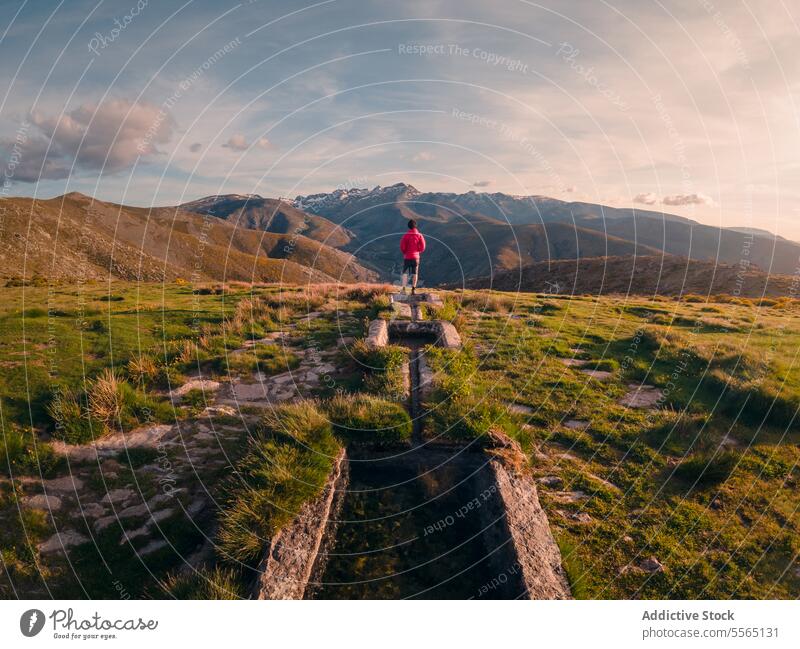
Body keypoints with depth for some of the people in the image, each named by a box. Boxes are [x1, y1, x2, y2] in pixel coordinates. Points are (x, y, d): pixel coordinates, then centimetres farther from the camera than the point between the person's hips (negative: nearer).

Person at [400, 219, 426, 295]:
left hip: (407, 256, -1)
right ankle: (413, 289, 8)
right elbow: (422, 247, -4)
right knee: (414, 273, 10)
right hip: (416, 256, 1)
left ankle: (404, 289, -5)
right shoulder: (419, 235, -3)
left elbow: (402, 246, -8)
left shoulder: (406, 235, -8)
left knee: (405, 273, 5)